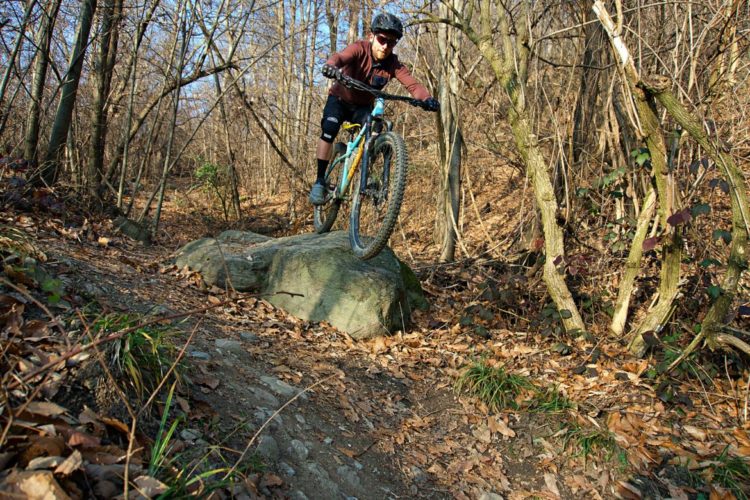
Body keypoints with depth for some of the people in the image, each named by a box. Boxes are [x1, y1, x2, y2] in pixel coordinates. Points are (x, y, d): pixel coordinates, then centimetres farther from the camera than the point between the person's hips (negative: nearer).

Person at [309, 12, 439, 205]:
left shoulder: (393, 64, -17)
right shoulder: (360, 49, -23)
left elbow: (412, 83, -30)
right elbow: (340, 57, -43)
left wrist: (427, 99, -52)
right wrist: (330, 66, -67)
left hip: (363, 106, 3)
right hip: (340, 99, -2)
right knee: (329, 130, -27)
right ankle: (320, 181, -15)